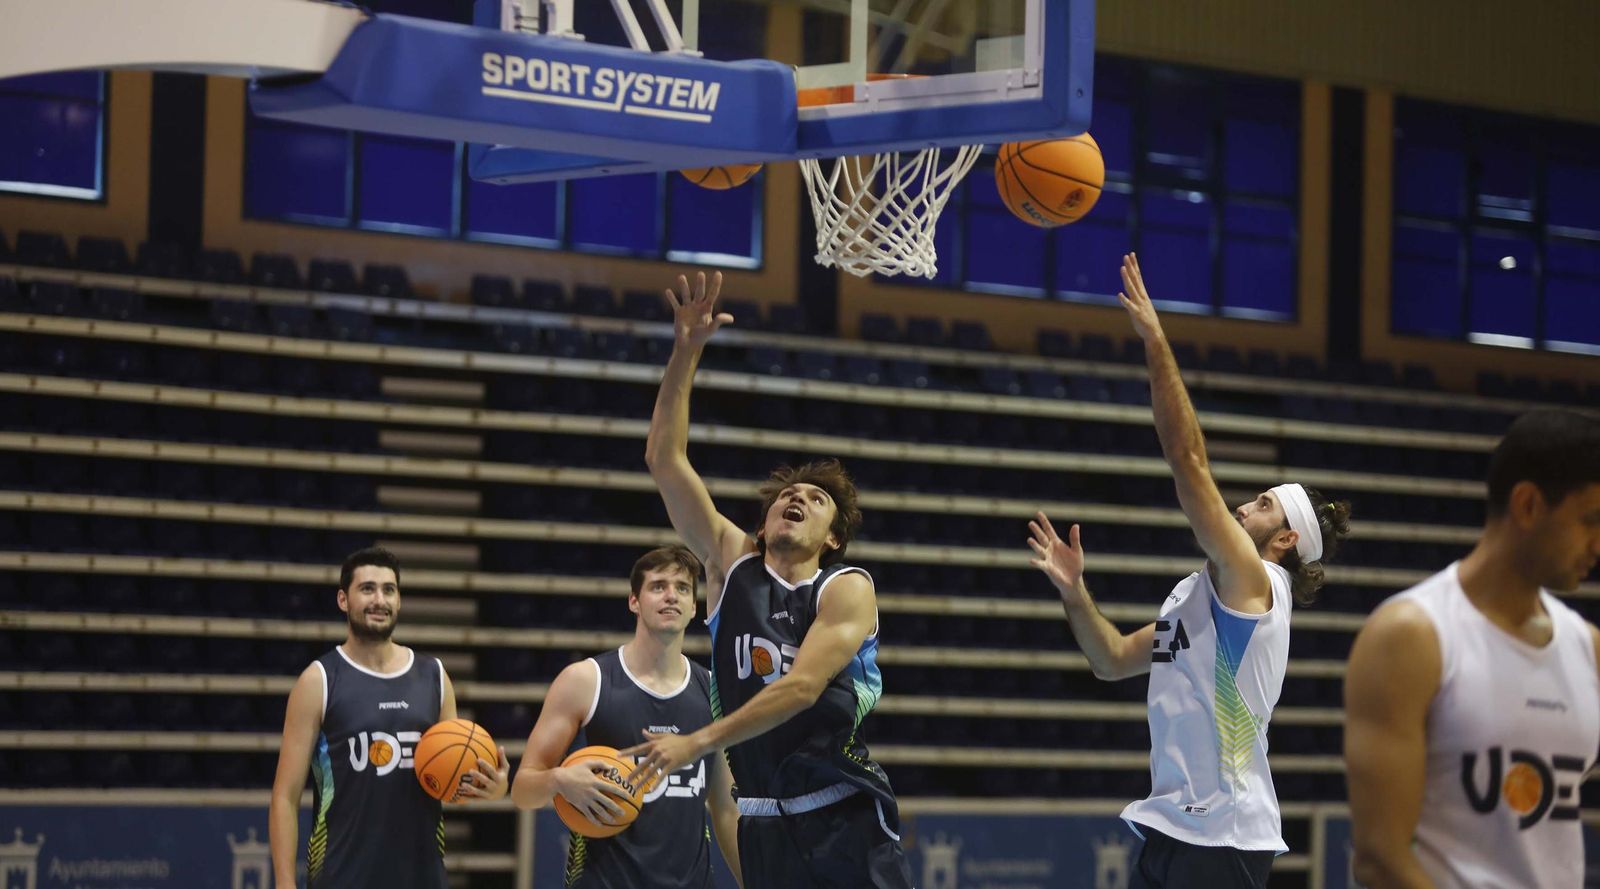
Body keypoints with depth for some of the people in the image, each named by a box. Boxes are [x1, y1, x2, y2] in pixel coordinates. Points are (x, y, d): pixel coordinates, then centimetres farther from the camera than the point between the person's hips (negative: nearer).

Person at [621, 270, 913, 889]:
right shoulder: (730, 561, 8)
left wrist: (697, 743, -22)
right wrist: (686, 353, -7)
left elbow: (803, 686, -16)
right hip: (764, 823, 3)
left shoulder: (846, 590, -3)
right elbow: (664, 461, 2)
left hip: (845, 819, -3)